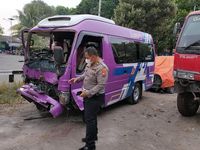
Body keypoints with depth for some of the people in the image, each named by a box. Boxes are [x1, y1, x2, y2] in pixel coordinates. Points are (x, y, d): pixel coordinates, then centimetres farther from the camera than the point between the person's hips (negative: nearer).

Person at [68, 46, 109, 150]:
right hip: (87, 95, 9)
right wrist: (77, 79, 7)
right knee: (91, 117, 21)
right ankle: (93, 136, 40)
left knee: (89, 120, -5)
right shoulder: (90, 64, 4)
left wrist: (88, 93, -26)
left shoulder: (101, 68, -24)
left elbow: (101, 85, -26)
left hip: (95, 98, -9)